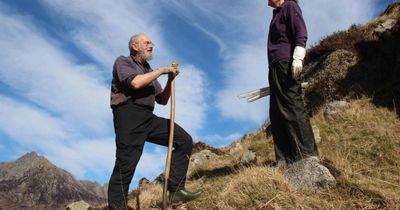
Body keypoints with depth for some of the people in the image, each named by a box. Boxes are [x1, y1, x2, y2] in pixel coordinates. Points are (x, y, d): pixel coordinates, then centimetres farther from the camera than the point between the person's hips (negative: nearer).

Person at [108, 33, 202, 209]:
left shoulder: (149, 72, 27)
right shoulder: (122, 62, 5)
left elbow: (162, 100, 23)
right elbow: (135, 83, -17)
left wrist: (170, 79, 8)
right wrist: (162, 70, -7)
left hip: (148, 118, 7)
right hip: (129, 116, -7)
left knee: (184, 140, -4)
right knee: (125, 166, -11)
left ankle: (176, 190, -6)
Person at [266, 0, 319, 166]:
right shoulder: (277, 14, 29)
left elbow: (301, 33, -9)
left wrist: (297, 57, -22)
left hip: (286, 64, -9)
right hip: (275, 66, 9)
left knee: (293, 107, -17)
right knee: (277, 114, 0)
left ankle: (308, 154, -18)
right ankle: (285, 160, -1)